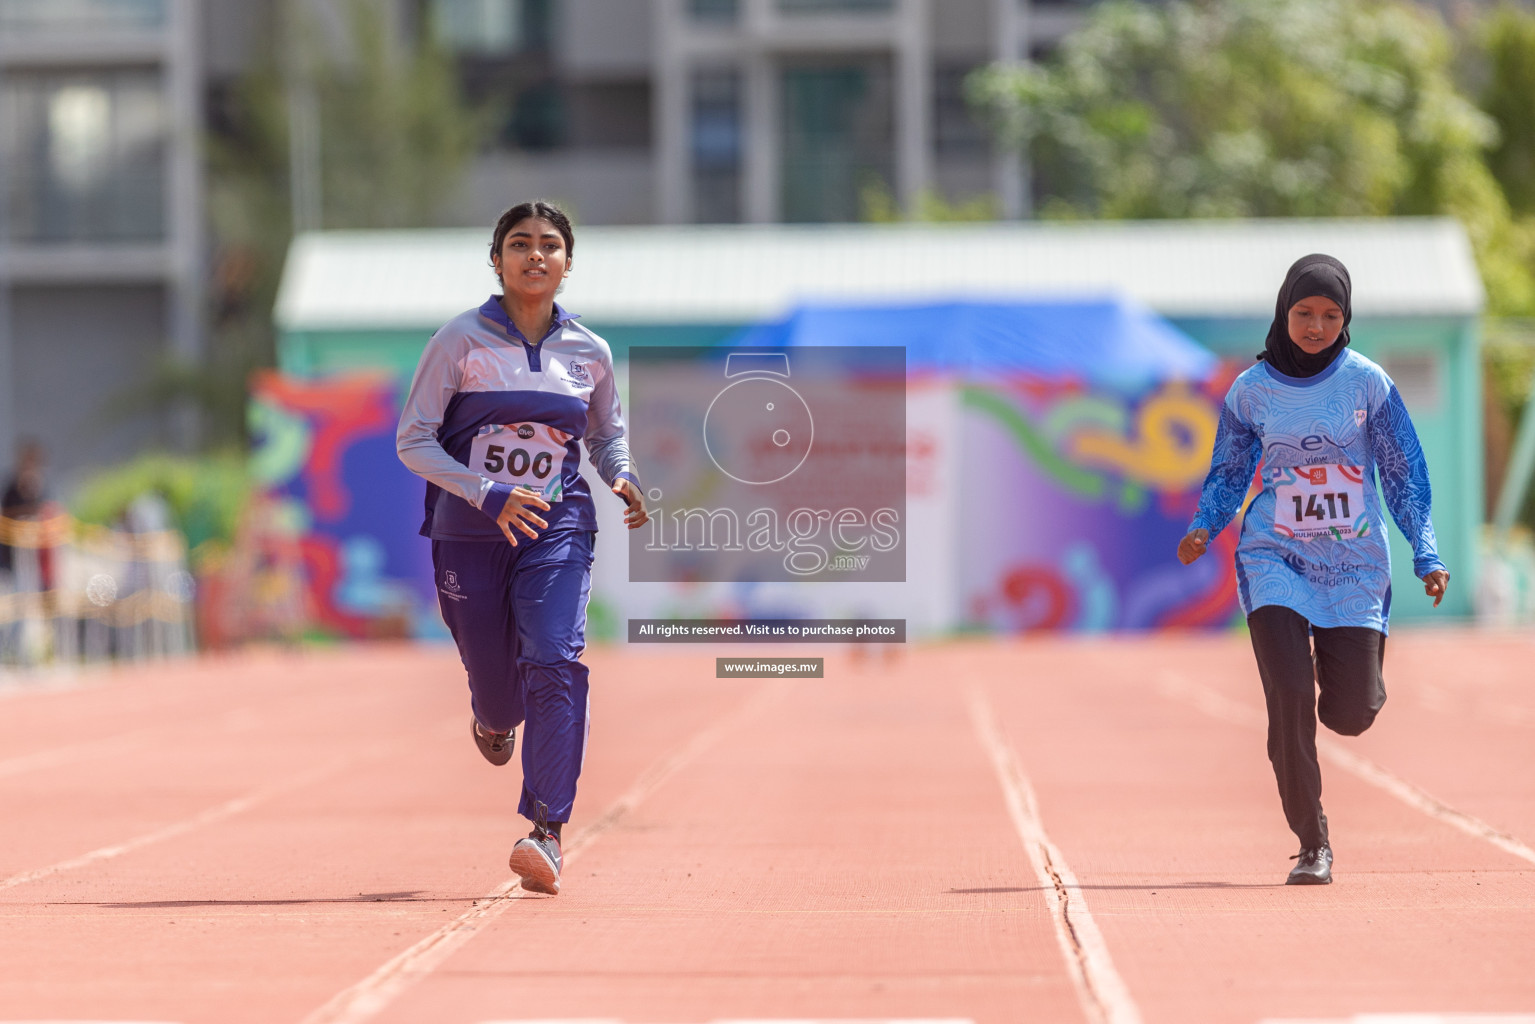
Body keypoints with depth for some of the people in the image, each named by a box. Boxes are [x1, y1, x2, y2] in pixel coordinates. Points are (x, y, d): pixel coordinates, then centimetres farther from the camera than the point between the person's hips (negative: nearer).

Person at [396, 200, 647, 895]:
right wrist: (489, 494, -19)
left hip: (557, 527, 1)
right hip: (470, 531, -1)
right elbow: (413, 441, -5)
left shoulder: (590, 353, 5)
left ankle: (546, 831, -23)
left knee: (554, 662, -22)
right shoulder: (461, 340, -4)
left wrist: (625, 482, -1)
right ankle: (493, 719, 47)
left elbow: (608, 435, 22)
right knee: (498, 689, 7)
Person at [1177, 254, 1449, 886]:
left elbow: (1404, 474, 4)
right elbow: (1229, 473, 10)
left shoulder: (1367, 383, 0)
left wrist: (1427, 556, -5)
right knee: (1289, 698, -16)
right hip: (1275, 558, 0)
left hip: (1355, 563, 1)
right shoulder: (1251, 390, 2)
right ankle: (1312, 844, -3)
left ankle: (1342, 664, 37)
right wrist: (1204, 527, -9)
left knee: (1352, 714, -3)